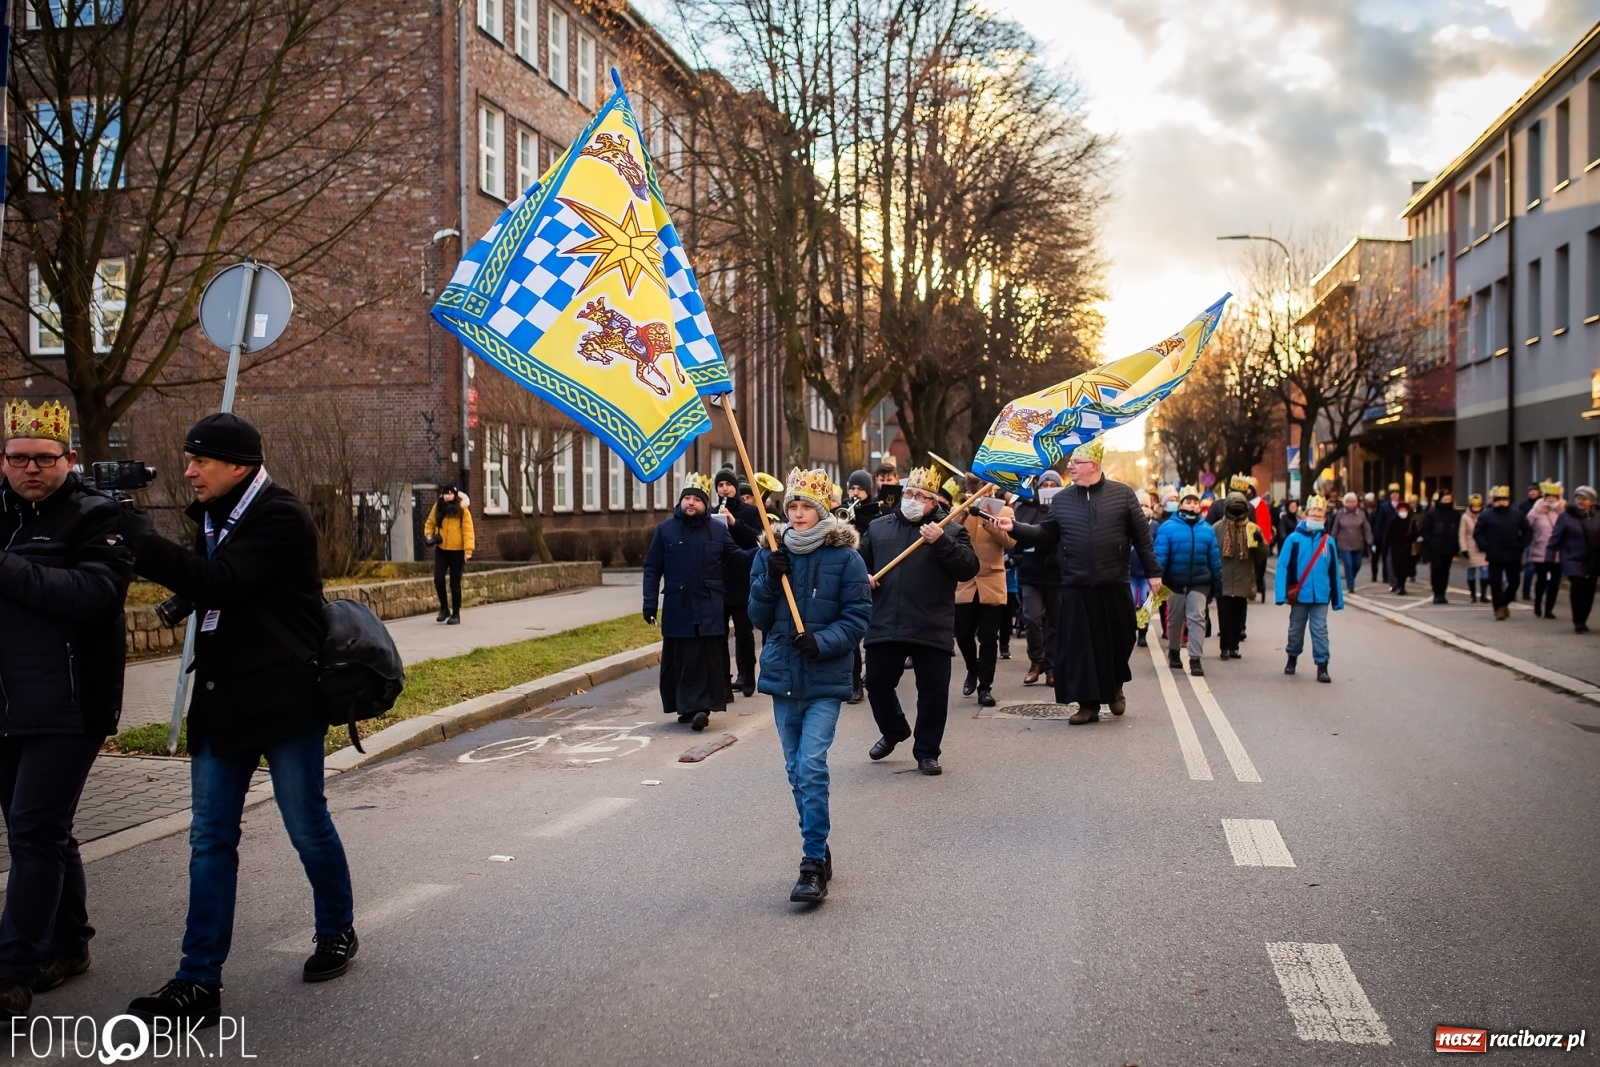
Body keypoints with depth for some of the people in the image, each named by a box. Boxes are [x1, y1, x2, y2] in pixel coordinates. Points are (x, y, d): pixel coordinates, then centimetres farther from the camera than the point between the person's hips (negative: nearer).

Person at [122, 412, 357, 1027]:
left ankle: (337, 931, 31)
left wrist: (137, 537, -23)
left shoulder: (281, 517, -15)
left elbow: (219, 583, -26)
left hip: (283, 699, -7)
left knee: (307, 826, 7)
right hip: (222, 700, 8)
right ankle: (199, 983, 9)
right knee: (211, 840, 5)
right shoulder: (214, 516, 11)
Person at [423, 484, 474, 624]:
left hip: (457, 551, -3)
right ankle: (444, 608, 16)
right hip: (441, 549, 3)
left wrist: (468, 550, -19)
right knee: (438, 579, -7)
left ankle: (456, 615, 14)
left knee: (455, 584, 4)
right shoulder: (438, 507, 3)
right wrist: (429, 535, -4)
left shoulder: (462, 510, -7)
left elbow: (468, 530, -11)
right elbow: (430, 524, 16)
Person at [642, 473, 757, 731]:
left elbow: (738, 557, 9)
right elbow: (652, 568, 4)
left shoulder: (719, 530, 5)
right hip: (677, 608, 0)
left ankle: (699, 707, -3)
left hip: (709, 609, 0)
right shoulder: (665, 530, 3)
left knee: (707, 660, -4)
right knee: (678, 660, 4)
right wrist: (650, 602, -3)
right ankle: (686, 707, 16)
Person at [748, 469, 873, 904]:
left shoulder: (845, 557, -5)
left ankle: (813, 863, -9)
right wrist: (770, 580, -12)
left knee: (811, 765, -15)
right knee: (796, 770, 12)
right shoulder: (771, 555, 6)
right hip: (783, 676, 5)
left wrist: (822, 642, -21)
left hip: (825, 680, -5)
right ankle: (818, 850, 28)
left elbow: (858, 618, -6)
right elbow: (758, 616, 5)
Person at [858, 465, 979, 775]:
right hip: (883, 627, 3)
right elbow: (860, 563, 25)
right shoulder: (878, 528, 13)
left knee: (933, 692, 1)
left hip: (931, 630, -3)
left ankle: (927, 752, 17)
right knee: (877, 684, 11)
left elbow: (968, 569, -10)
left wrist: (941, 542, -20)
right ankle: (894, 731, 38)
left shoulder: (951, 531, 2)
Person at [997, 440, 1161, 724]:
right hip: (1076, 588, 1)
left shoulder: (1122, 494, 1)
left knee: (1119, 640, 9)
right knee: (1080, 644, 1)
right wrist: (1015, 528, -2)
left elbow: (1142, 535, 2)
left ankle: (1115, 687, 37)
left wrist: (1152, 572, 1)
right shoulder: (1061, 500, 7)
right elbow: (1046, 535, 11)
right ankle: (1088, 703, 10)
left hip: (1114, 586, -1)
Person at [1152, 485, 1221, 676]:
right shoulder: (1168, 528, -8)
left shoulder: (1207, 529, 3)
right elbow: (1160, 556, -13)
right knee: (1175, 619, 15)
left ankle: (1195, 659, -8)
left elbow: (1215, 558, 6)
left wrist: (1217, 585, 7)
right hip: (1175, 583, -1)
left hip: (1199, 583, 1)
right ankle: (1173, 652, 34)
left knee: (1197, 618, -8)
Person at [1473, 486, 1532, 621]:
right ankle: (1499, 609, 1)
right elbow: (1477, 533, 2)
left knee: (1514, 582, 9)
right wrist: (1485, 547, -10)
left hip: (1513, 556, 2)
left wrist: (1521, 546, -2)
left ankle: (1504, 603, 31)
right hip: (1494, 556, -2)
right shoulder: (1486, 516, 1)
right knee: (1495, 583, -5)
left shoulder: (1517, 515, 6)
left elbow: (1528, 532, 10)